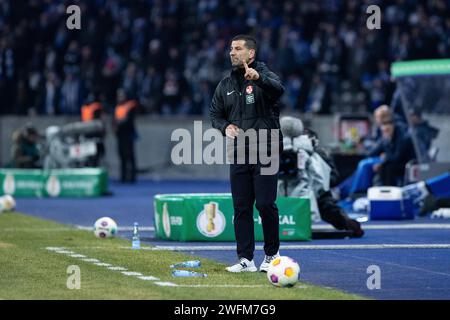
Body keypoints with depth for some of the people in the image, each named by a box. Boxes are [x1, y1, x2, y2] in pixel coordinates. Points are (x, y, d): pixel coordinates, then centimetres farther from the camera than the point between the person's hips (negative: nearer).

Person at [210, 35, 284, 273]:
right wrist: (225, 126, -3)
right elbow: (214, 113, 20)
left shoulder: (265, 76, -4)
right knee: (241, 208, 3)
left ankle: (272, 254, 10)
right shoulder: (226, 84, 14)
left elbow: (278, 89, -27)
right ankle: (245, 259, 6)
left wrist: (259, 78, -47)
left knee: (265, 204, -7)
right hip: (239, 153, 5)